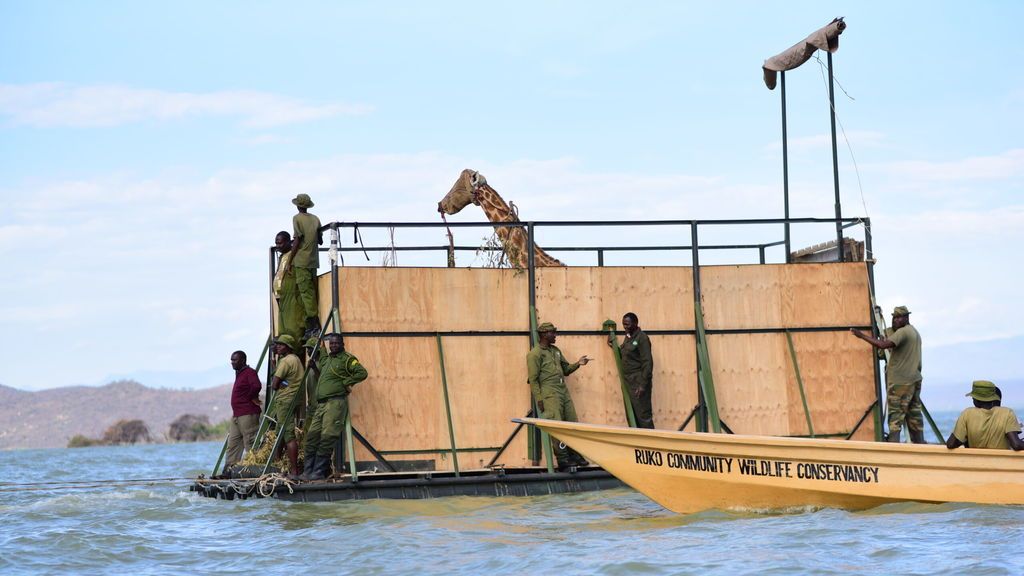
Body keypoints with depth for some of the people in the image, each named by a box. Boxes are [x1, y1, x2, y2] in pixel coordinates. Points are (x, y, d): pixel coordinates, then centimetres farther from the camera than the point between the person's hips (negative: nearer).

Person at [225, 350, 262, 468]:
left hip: (248, 415, -10)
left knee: (250, 443, -8)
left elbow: (256, 386, -29)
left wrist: (252, 398, -13)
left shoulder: (249, 373, -11)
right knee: (232, 444, 8)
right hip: (237, 415, 11)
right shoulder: (239, 373, 20)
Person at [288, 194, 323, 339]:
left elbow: (298, 240, -11)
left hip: (301, 261, -6)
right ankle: (315, 325, 5)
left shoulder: (297, 218, -5)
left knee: (306, 293, -8)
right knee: (312, 292, 8)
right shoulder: (315, 219, 11)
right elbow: (320, 240, 14)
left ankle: (313, 325, -15)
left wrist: (290, 260, -6)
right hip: (313, 260, 6)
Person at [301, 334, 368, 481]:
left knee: (327, 438, -12)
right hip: (321, 404, 8)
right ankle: (308, 471, 5)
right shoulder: (325, 359, 23)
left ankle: (319, 472, -11)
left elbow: (362, 372, -9)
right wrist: (314, 366, 14)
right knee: (312, 436, 2)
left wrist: (346, 382, -10)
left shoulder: (347, 359, 0)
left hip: (335, 403, -8)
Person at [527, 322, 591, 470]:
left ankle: (574, 455, 14)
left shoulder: (556, 350, 18)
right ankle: (562, 459, -9)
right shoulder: (535, 354, -6)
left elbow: (565, 369, 24)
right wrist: (539, 399, -13)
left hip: (564, 391, 8)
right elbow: (533, 379, -8)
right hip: (550, 395, -8)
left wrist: (577, 364, 5)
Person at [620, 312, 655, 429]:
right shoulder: (628, 337, 14)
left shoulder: (641, 338, -12)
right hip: (628, 382, 9)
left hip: (638, 382, -9)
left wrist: (643, 384, -20)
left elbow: (647, 362, -17)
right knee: (631, 416, 10)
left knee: (643, 416, -9)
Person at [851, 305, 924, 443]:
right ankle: (919, 444, 12)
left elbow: (883, 345, -26)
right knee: (914, 414, 11)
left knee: (896, 414, -9)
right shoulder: (914, 332, 19)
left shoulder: (902, 332, -13)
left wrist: (862, 335, -22)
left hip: (901, 381, -9)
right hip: (915, 379, 9)